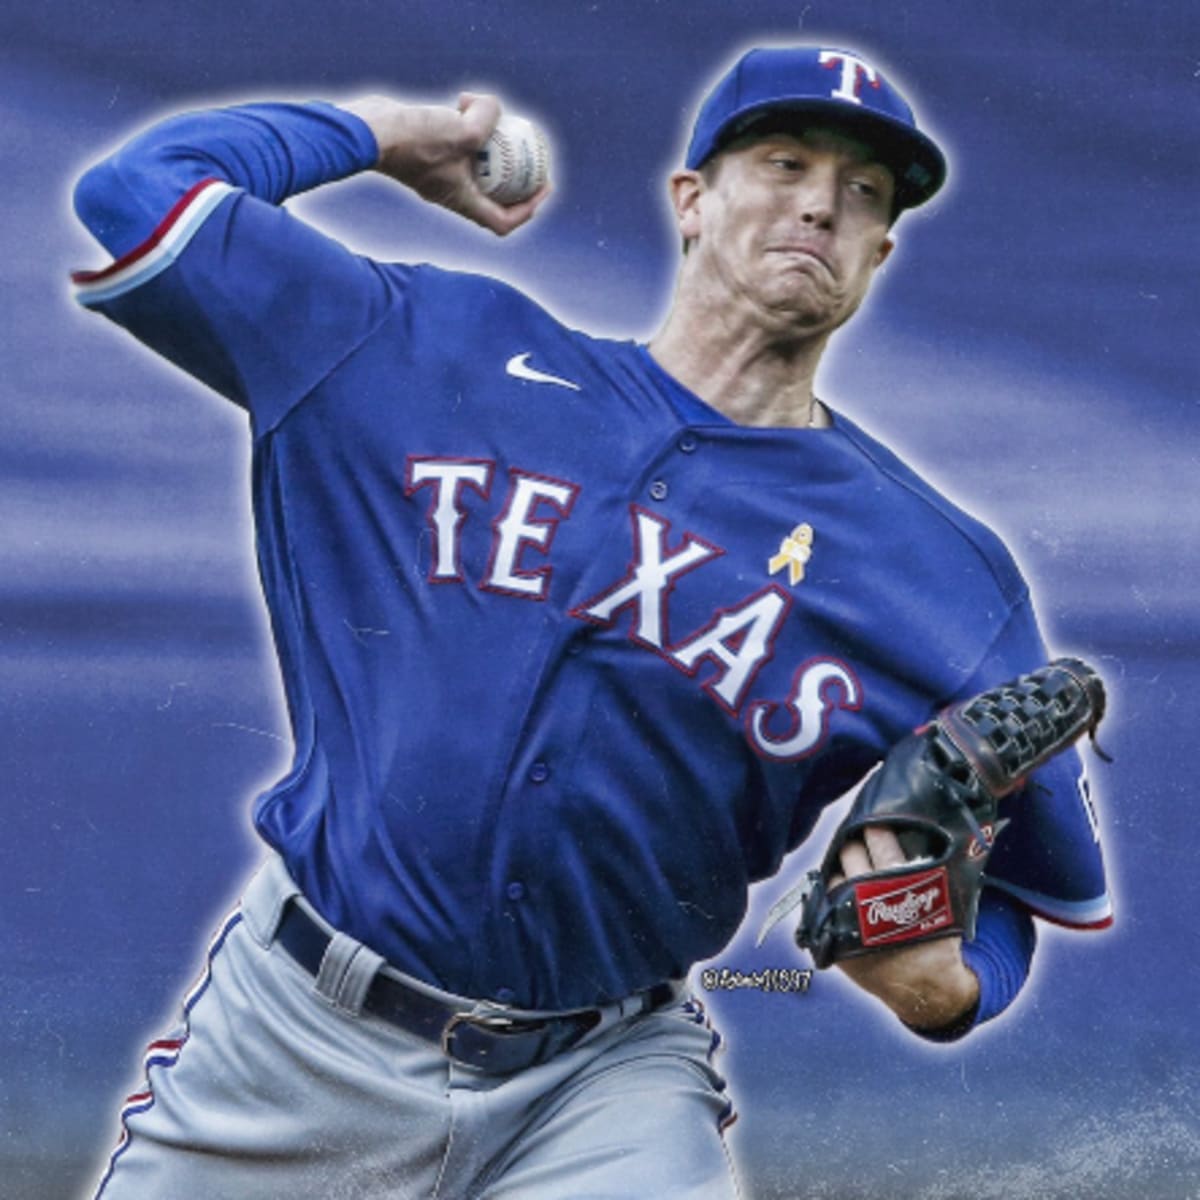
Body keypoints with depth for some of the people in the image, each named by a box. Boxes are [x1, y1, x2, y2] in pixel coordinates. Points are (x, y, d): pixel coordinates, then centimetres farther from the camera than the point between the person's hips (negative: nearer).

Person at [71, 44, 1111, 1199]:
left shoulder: (938, 578, -2)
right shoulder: (449, 354, 1)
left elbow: (1041, 881, 5)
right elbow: (144, 193, 0)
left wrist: (939, 985, -16)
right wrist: (389, 130, 9)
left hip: (608, 1083, 0)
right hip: (301, 1034, 1)